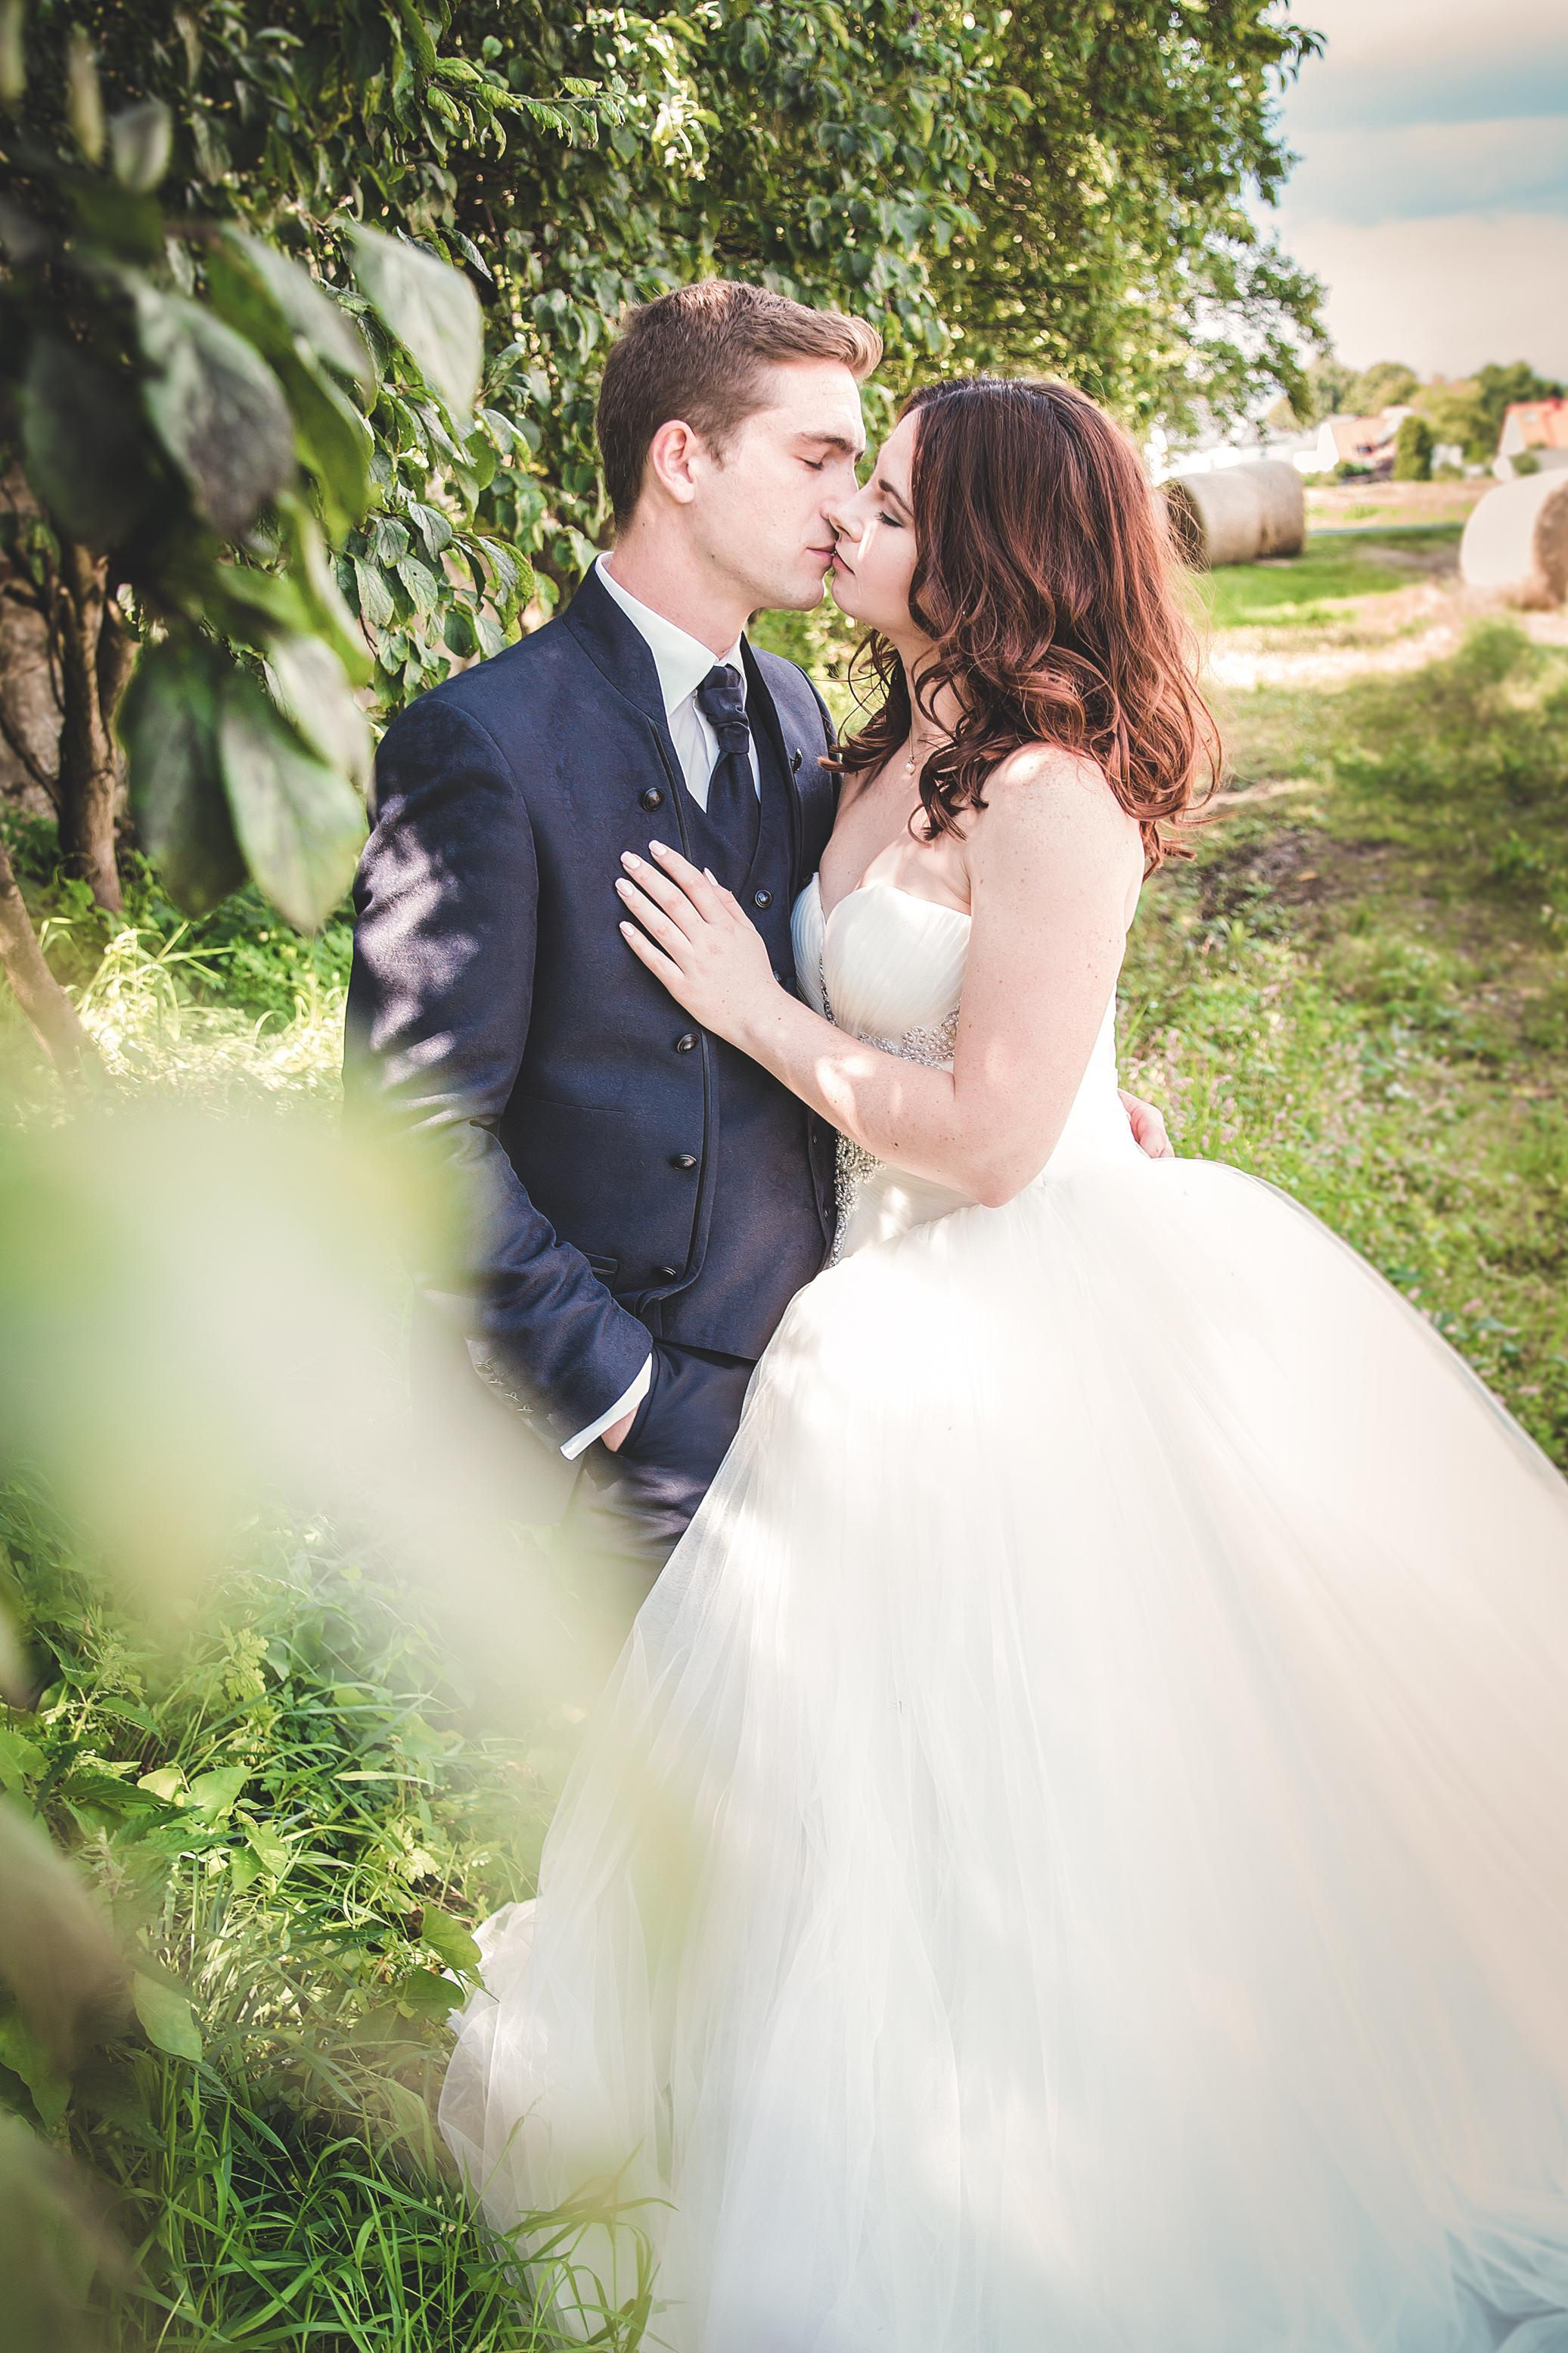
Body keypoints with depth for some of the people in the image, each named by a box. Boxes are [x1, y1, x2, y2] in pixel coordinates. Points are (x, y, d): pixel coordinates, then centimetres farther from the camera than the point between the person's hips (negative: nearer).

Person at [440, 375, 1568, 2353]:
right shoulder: (900, 752, 7)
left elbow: (988, 1136, -22)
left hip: (1047, 1337, -9)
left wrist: (759, 1011, -16)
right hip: (921, 1315, 9)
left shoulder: (1051, 792, -20)